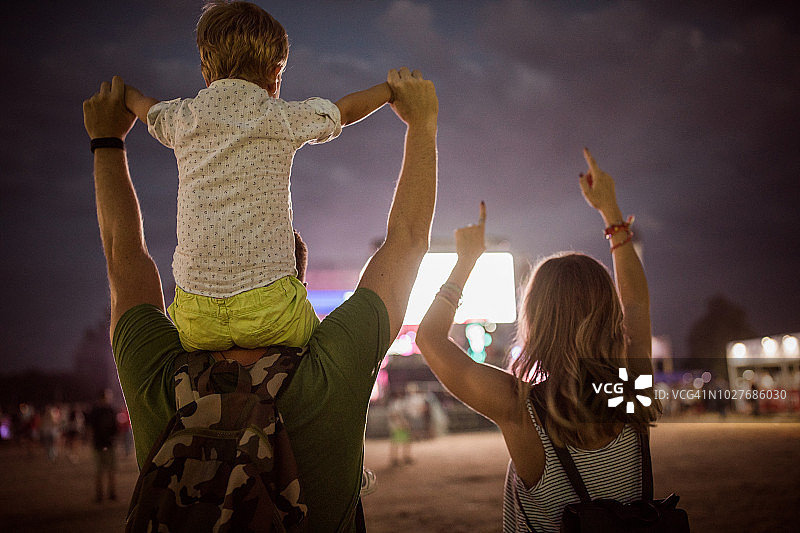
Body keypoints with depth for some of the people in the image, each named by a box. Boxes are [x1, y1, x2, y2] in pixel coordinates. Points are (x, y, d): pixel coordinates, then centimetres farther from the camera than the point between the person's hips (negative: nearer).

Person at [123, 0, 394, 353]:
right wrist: (389, 89, 40)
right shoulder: (286, 119, 2)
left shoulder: (182, 119, 8)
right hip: (267, 309, -2)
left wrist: (125, 94, 56)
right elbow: (347, 110, 20)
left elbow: (144, 107, 32)